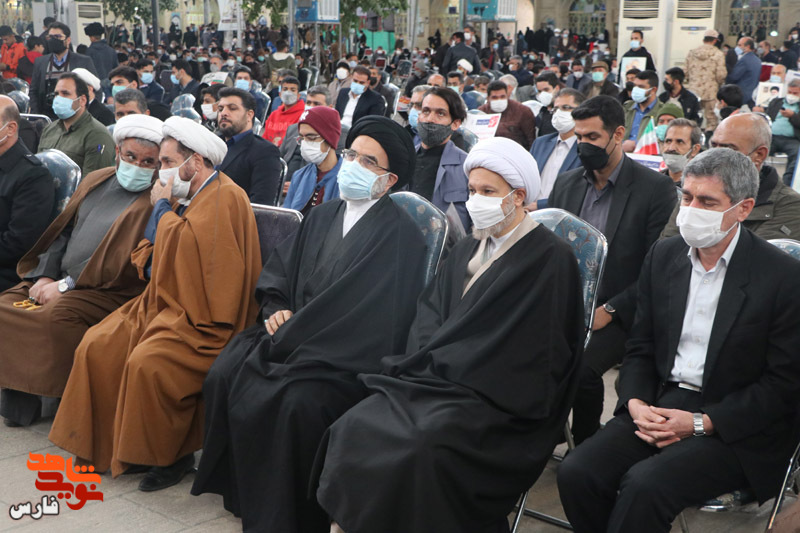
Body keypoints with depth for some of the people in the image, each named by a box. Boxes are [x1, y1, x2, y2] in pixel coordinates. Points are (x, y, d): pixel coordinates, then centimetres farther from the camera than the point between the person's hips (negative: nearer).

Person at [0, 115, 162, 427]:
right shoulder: (95, 181, 15)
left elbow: (127, 267, -16)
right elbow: (62, 232, 18)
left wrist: (66, 285, -15)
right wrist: (45, 276, 2)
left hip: (109, 293, -7)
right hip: (58, 282, 8)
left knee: (58, 313, -32)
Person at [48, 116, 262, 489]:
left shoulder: (225, 197, -12)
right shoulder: (189, 196, 16)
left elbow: (182, 250, -24)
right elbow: (150, 262, 19)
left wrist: (163, 207, -9)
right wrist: (164, 208, 3)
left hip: (202, 318, -9)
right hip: (166, 304, 10)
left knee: (148, 362, -30)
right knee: (97, 347, -4)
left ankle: (173, 456, -9)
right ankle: (108, 444, 8)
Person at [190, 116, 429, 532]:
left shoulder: (400, 233, -10)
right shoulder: (322, 216, 13)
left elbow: (363, 308, -17)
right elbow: (279, 269, 17)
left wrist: (292, 331, -15)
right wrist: (276, 309, -4)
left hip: (350, 353, -7)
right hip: (293, 332, 7)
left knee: (299, 400, -31)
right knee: (225, 375, -12)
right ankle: (239, 490, 4)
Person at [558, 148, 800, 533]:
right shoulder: (663, 256, 7)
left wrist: (701, 423, -16)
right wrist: (636, 404, -8)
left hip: (737, 430, -5)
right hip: (660, 407, 5)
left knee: (644, 486, -29)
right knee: (576, 473, -18)